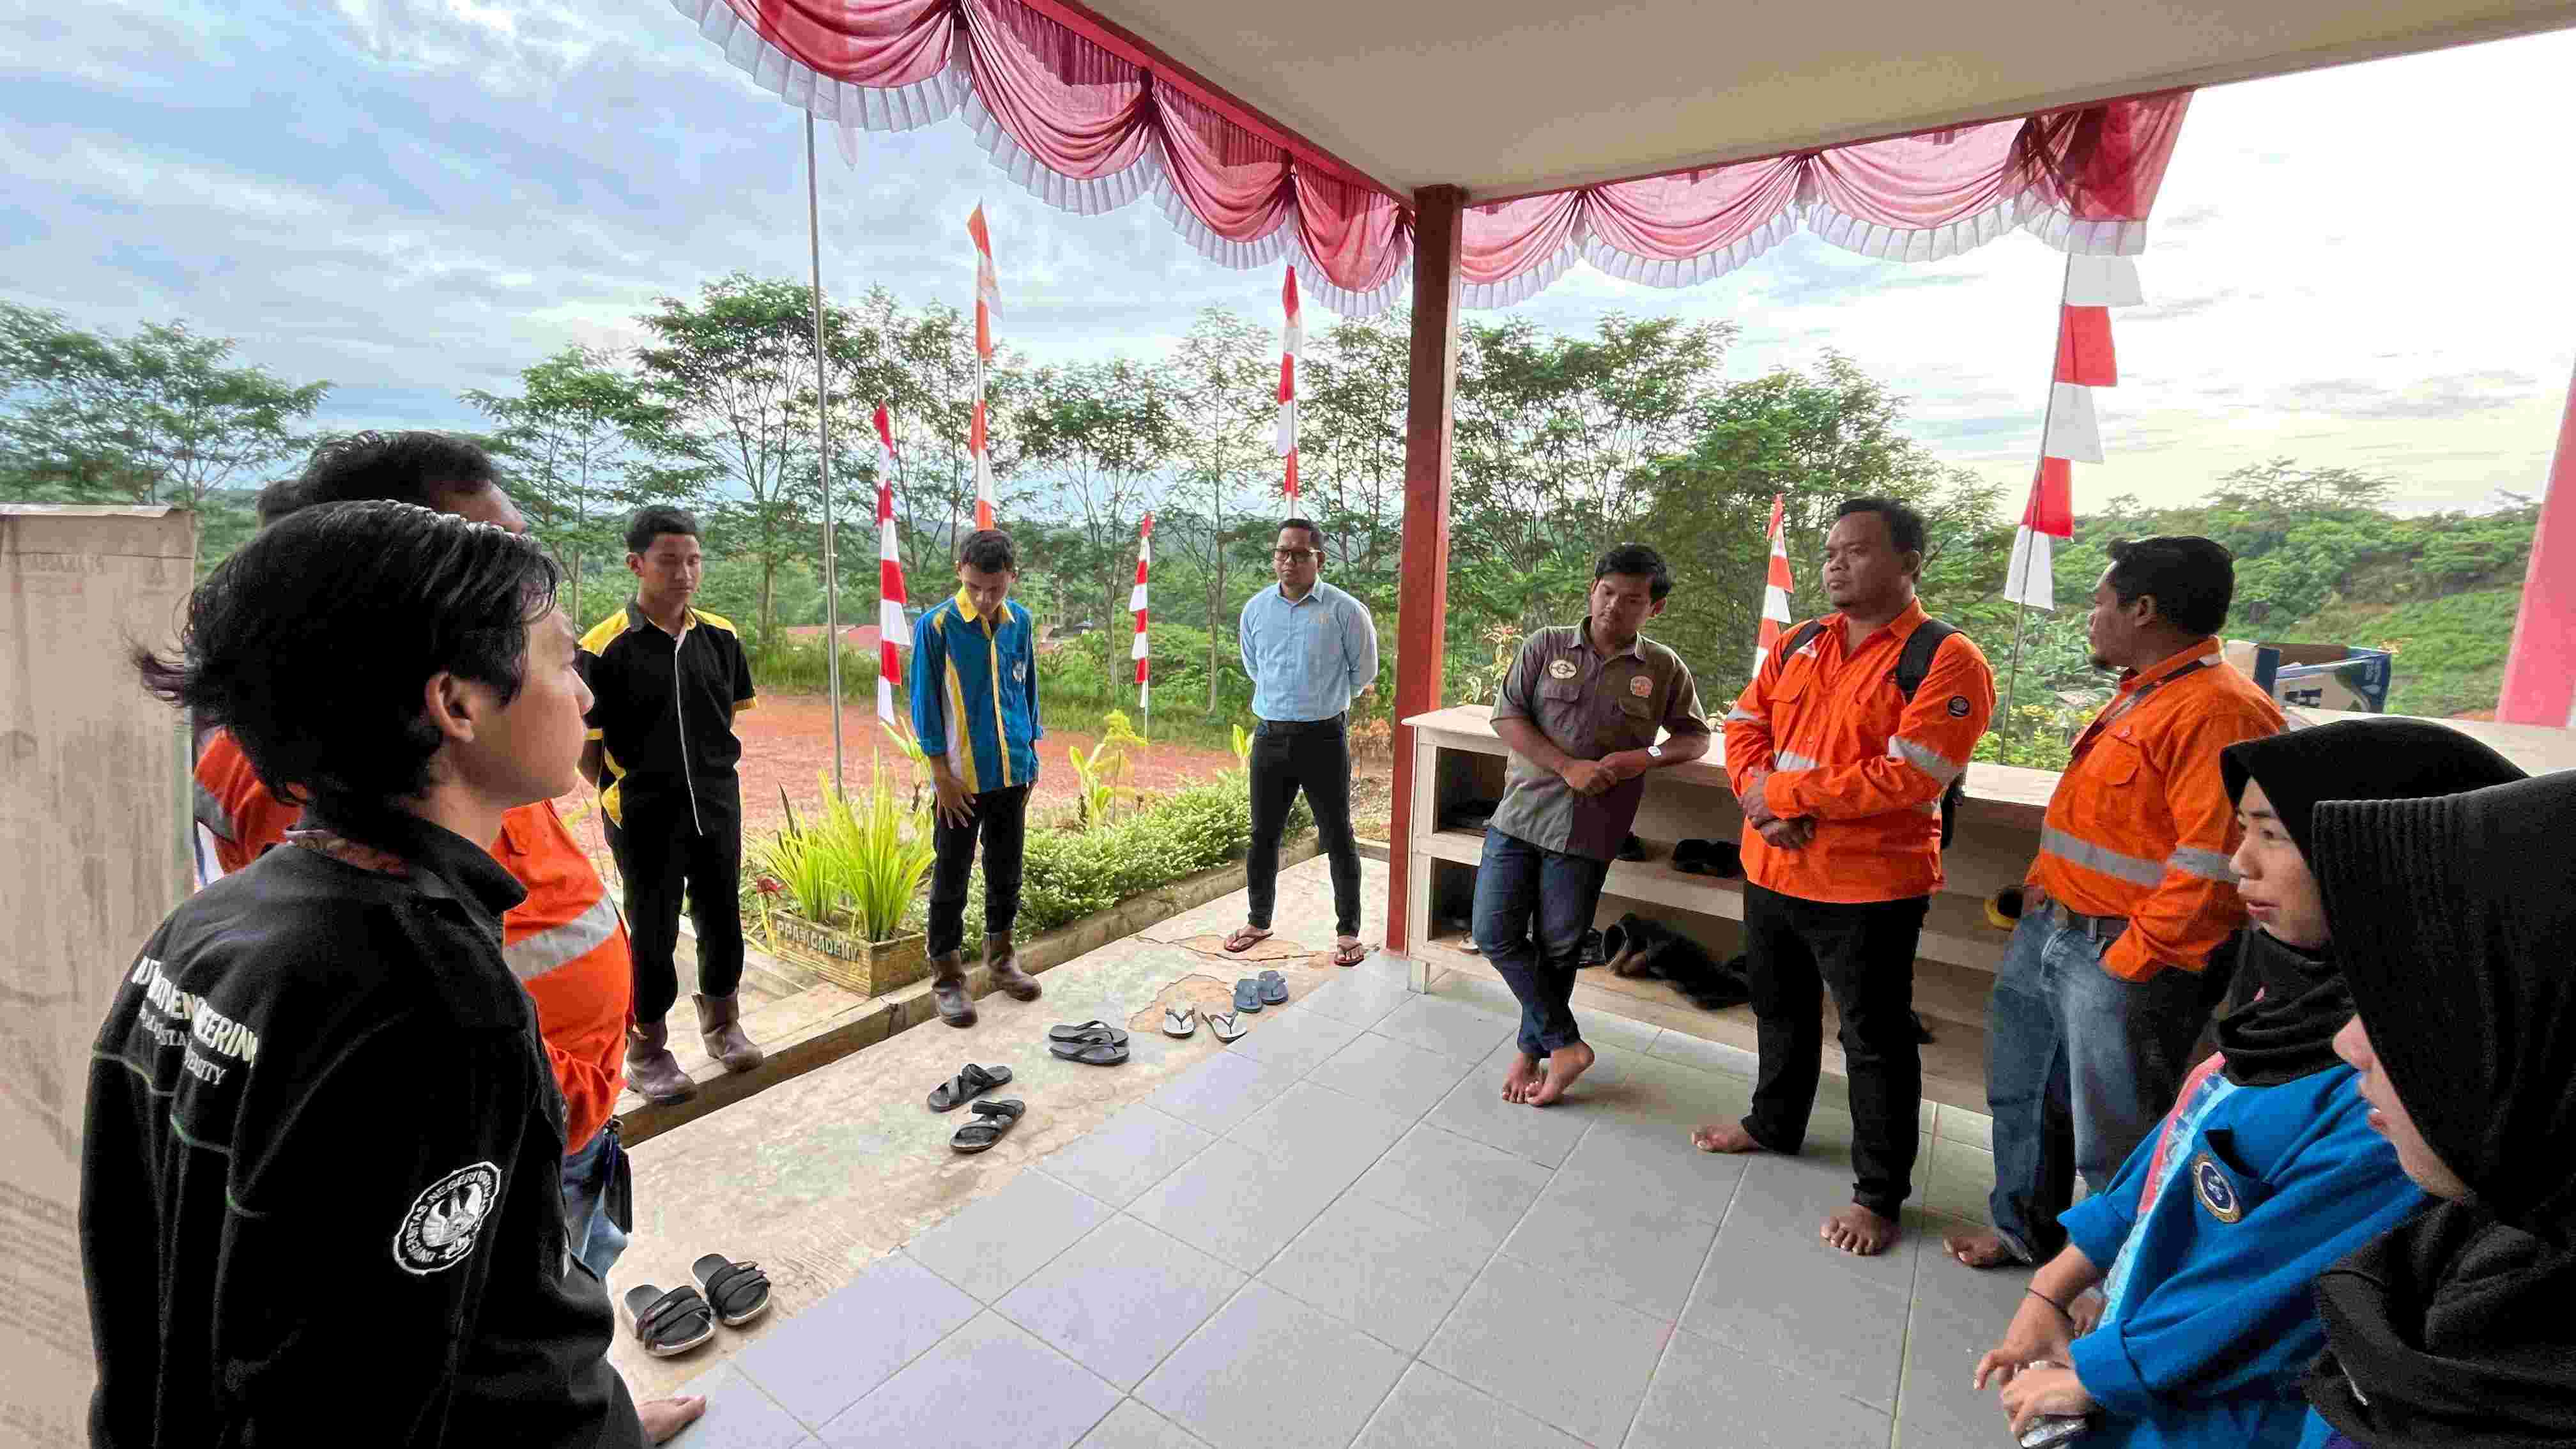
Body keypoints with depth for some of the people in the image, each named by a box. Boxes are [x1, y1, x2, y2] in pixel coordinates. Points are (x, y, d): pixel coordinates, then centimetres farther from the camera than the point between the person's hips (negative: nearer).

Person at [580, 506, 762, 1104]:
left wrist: (712, 777, 8)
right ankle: (647, 1051, 27)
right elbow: (587, 745, -7)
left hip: (717, 803, 4)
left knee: (722, 917, 15)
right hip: (646, 814, -4)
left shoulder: (720, 636, 1)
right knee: (653, 930, 9)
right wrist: (620, 798, -4)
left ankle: (722, 1023, 36)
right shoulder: (605, 647, -13)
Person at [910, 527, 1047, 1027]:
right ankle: (947, 976, 18)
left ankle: (1000, 956, 33)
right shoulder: (936, 625, -11)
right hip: (962, 778, -4)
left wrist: (1031, 756, 12)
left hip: (1012, 773, 5)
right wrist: (942, 773, -11)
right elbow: (926, 703, -9)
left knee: (1007, 870, 16)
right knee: (951, 878, 6)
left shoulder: (1020, 622, 2)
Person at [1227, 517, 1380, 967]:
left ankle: (1348, 931, 19)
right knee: (1263, 836, 13)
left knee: (1338, 838, 5)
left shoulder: (1345, 610, -8)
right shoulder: (1255, 609, 4)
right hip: (1270, 737, 4)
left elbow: (1362, 674, 5)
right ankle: (1258, 922, 30)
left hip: (1324, 738, -3)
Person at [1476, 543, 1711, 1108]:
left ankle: (1531, 1050, 29)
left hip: (1586, 832, -1)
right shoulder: (1546, 646, 1)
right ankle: (1565, 1044, 16)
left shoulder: (1665, 669, 4)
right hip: (1520, 813, 1)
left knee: (1559, 948, 8)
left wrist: (1645, 757, -9)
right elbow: (1506, 715, -4)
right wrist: (1569, 768, -16)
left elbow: (1696, 737, 13)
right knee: (1494, 933, 0)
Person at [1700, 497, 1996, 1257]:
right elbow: (1744, 725, 7)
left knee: (1875, 1043, 9)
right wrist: (1761, 798, -13)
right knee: (1781, 1011, 24)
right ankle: (1774, 1124, 46)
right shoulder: (1799, 645, 8)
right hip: (1771, 872, 7)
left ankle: (1879, 1194, 26)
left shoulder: (1946, 660, -13)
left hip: (1868, 888, -6)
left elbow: (1905, 778, -22)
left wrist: (1780, 792, -18)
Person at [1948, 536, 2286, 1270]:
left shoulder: (2218, 709, -20)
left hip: (2121, 958, -10)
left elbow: (2213, 866, -25)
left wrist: (2130, 962, -21)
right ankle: (2024, 1229, 41)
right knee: (2023, 1094, 22)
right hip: (2047, 933, 10)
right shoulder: (2139, 694, 13)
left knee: (2112, 1138, 6)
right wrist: (2042, 888, 15)